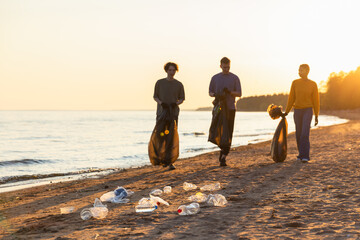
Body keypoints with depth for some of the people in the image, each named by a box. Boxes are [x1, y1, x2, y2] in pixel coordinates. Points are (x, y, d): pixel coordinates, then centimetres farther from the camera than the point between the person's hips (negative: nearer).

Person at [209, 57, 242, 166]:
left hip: (230, 108, -2)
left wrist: (230, 92, -19)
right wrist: (214, 95, -10)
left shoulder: (235, 78, 4)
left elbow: (239, 94, 1)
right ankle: (223, 150, 25)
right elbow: (210, 92, 14)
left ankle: (223, 157, -6)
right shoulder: (215, 78, 9)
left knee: (228, 133, -7)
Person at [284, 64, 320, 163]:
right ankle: (301, 154, 24)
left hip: (308, 111, -3)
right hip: (297, 111, 3)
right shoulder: (295, 83, 1)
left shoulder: (313, 84, -5)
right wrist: (286, 112, 3)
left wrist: (316, 116, 0)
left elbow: (316, 100, -1)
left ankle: (305, 156, -17)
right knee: (299, 134, 7)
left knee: (305, 134, -17)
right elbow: (291, 98, 5)